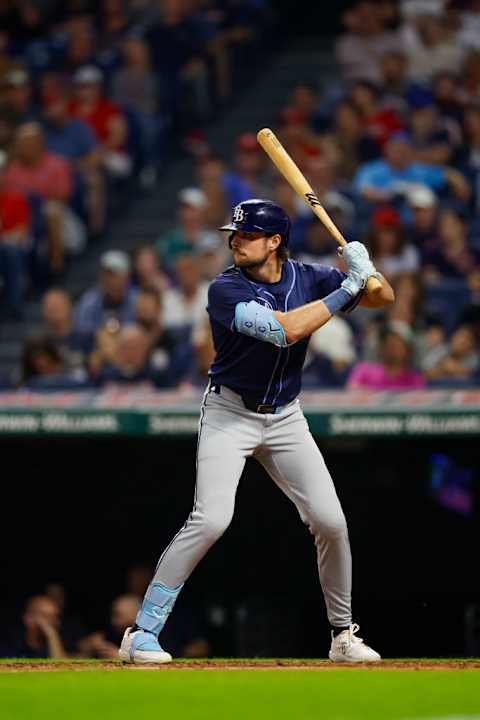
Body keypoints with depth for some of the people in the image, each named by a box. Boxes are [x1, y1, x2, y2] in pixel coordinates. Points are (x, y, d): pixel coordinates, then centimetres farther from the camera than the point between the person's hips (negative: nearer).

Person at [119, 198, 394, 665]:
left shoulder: (307, 278, -2)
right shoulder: (225, 289, -18)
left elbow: (384, 299, 4)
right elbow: (285, 329, -30)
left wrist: (365, 270, -19)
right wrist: (348, 287, -25)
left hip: (285, 418, 5)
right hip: (229, 415, -5)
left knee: (330, 522, -2)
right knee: (211, 519, -20)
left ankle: (343, 635, 16)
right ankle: (142, 634, -16)